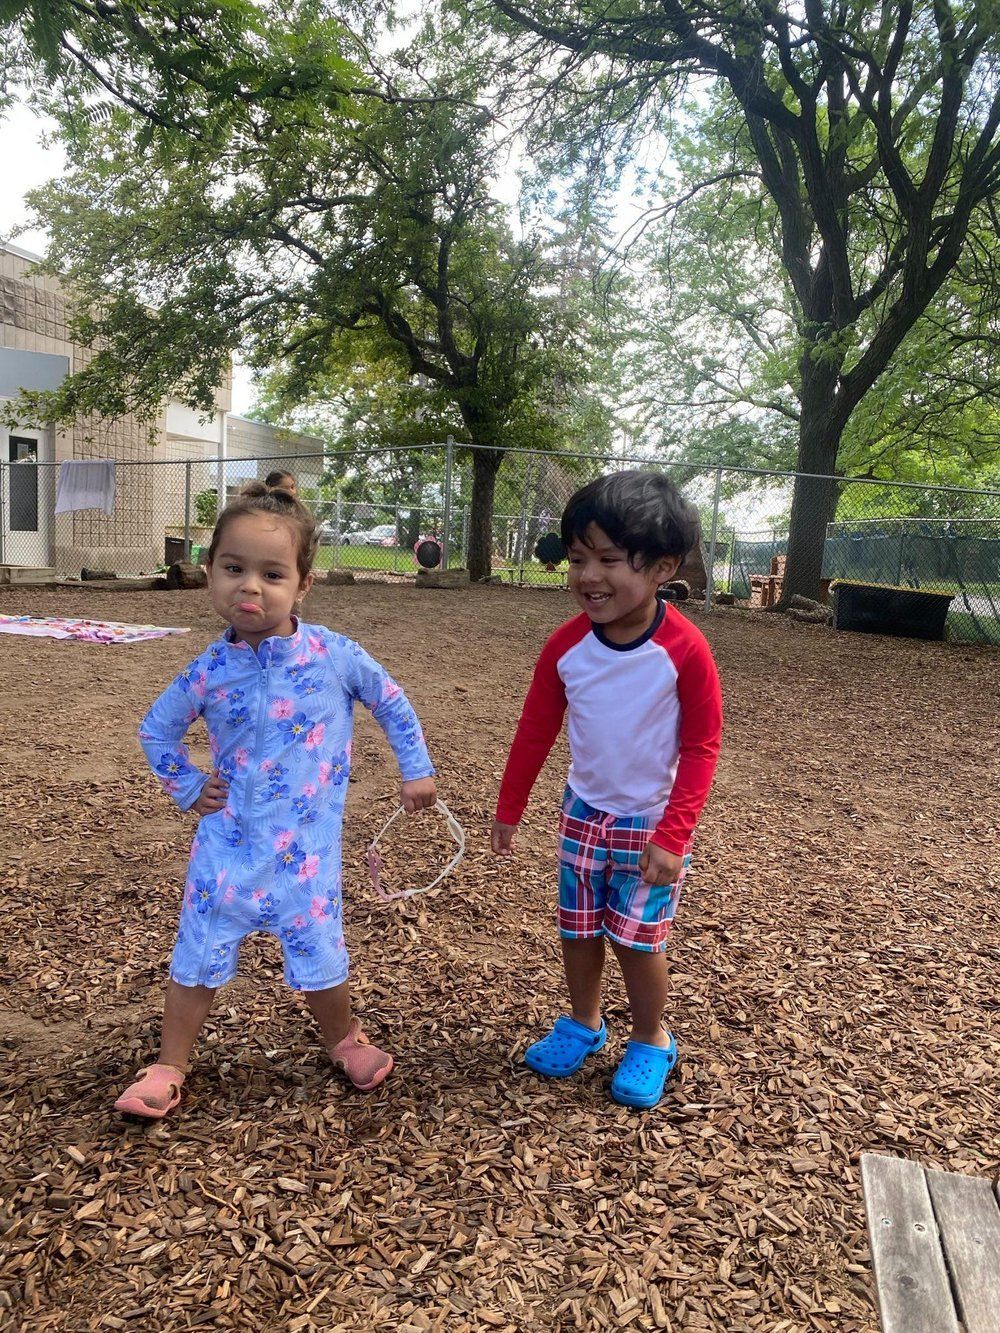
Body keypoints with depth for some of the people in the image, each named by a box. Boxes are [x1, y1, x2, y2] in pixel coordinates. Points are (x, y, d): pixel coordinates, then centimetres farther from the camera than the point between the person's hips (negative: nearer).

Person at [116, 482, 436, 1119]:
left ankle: (345, 1038, 40)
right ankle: (170, 1067, 34)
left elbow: (392, 703, 4)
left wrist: (418, 771, 6)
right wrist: (189, 790, 3)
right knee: (198, 958, 11)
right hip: (229, 844, 2)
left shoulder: (336, 655, -13)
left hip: (307, 849, -1)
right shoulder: (209, 671, -8)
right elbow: (157, 730, 11)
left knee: (320, 958, 10)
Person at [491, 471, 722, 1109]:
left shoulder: (684, 650, -23)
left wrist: (672, 836, -18)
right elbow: (536, 731, 0)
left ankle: (651, 1043, 31)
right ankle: (583, 1023, 38)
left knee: (638, 939, 7)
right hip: (584, 812, 4)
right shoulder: (566, 645, -12)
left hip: (651, 825, -4)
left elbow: (701, 748, -15)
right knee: (579, 930, 15)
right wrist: (509, 811, 7)